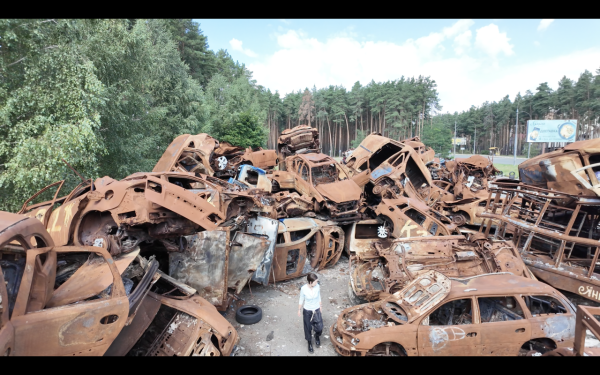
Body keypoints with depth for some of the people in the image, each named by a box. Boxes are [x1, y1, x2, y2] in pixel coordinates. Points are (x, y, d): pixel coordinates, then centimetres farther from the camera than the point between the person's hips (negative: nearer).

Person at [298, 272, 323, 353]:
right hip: (307, 311, -2)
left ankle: (317, 336, 39)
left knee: (319, 328, 2)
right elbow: (301, 300, -8)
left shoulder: (318, 287, -18)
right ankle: (310, 343, 43)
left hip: (316, 310, 2)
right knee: (308, 328, 15)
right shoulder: (303, 288, -25)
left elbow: (319, 297, -1)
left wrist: (320, 308, 10)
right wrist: (299, 310, 3)